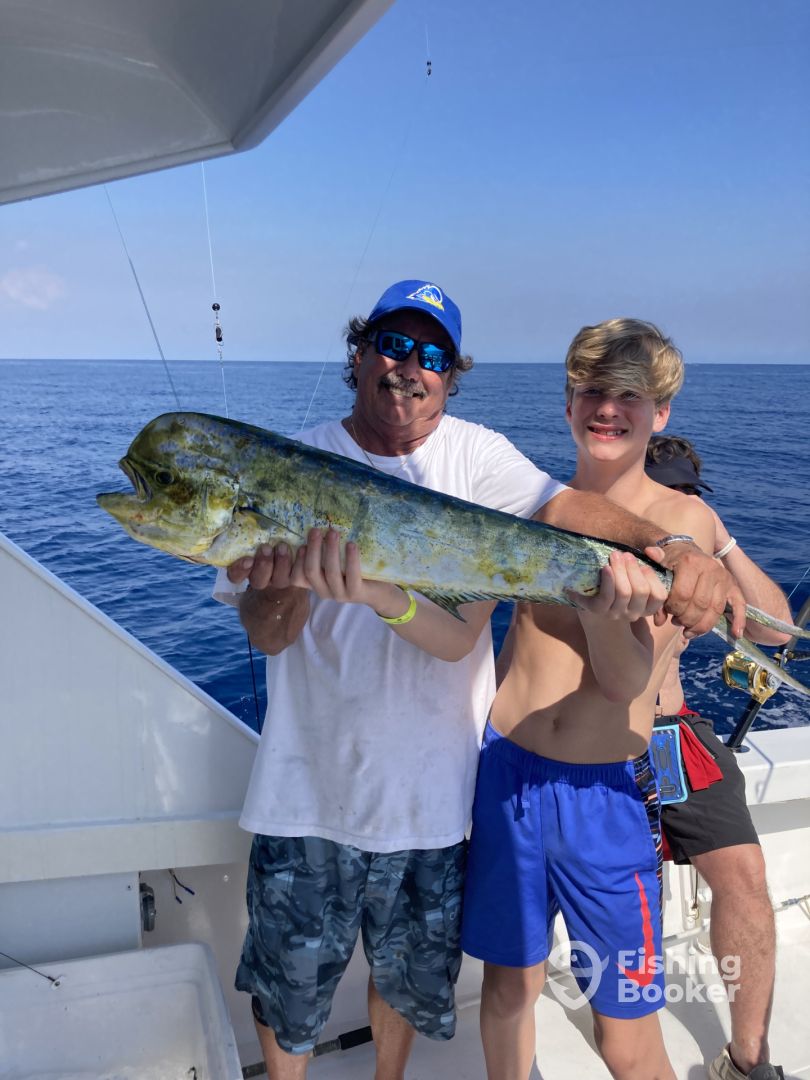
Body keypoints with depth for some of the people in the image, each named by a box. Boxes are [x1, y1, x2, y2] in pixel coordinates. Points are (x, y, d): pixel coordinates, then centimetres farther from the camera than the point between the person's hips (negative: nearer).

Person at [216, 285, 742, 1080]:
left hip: (431, 785, 2)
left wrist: (668, 547, -39)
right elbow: (266, 636, -12)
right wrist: (283, 587, -34)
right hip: (311, 784, -1)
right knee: (290, 978, 17)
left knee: (411, 971, 24)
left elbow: (565, 506, -21)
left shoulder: (474, 454, -4)